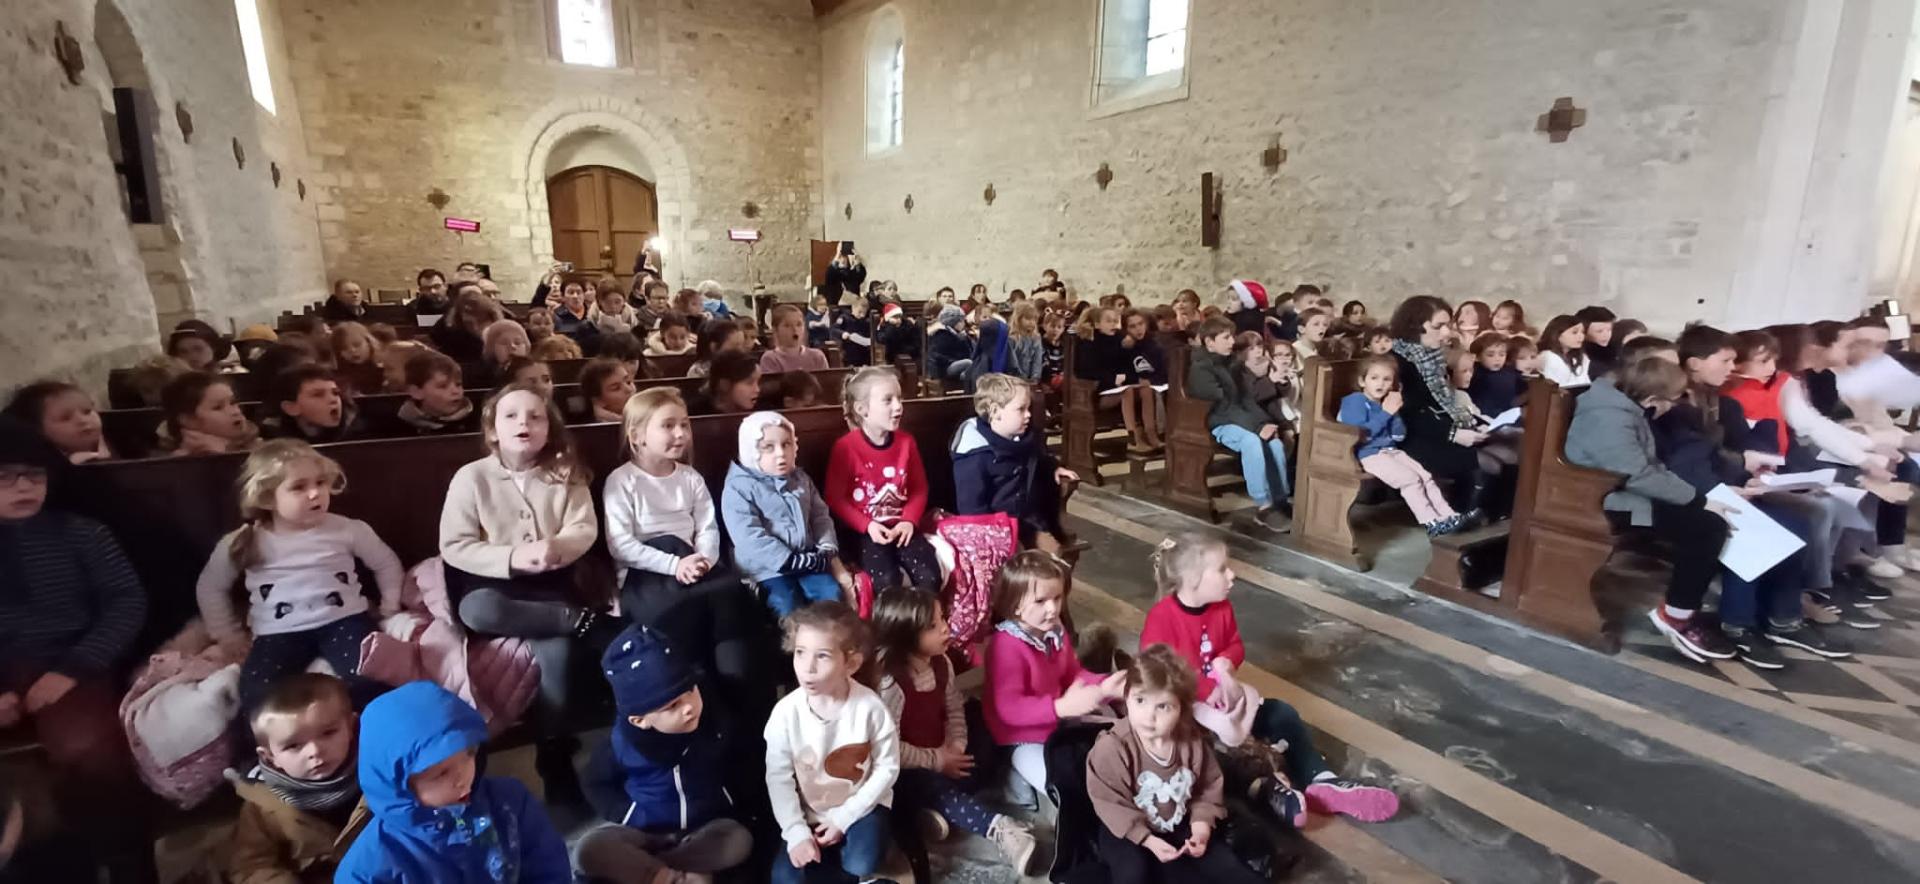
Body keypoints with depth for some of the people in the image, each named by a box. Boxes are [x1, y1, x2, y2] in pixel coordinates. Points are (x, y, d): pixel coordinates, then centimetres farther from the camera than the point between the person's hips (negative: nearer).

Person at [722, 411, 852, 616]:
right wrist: (795, 561, -19)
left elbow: (821, 518, 13)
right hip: (769, 568, -5)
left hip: (808, 560, 5)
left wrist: (830, 557, -4)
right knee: (792, 612, -24)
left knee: (834, 597, -14)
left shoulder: (801, 479, 14)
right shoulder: (738, 488, -7)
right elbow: (751, 540, -17)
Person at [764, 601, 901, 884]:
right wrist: (797, 833, -16)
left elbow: (887, 768, -12)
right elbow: (778, 778, -10)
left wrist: (844, 818, -13)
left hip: (861, 806, -2)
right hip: (809, 814, 2)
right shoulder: (786, 712, -19)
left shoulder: (869, 707, -22)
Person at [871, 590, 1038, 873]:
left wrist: (956, 745, -14)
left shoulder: (941, 662, -5)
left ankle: (934, 810, -18)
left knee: (976, 762, -11)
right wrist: (936, 760, -20)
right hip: (902, 772, -8)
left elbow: (954, 709, 4)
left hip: (942, 757, 8)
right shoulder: (890, 683, -28)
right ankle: (998, 827, -32)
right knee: (936, 786, -29)